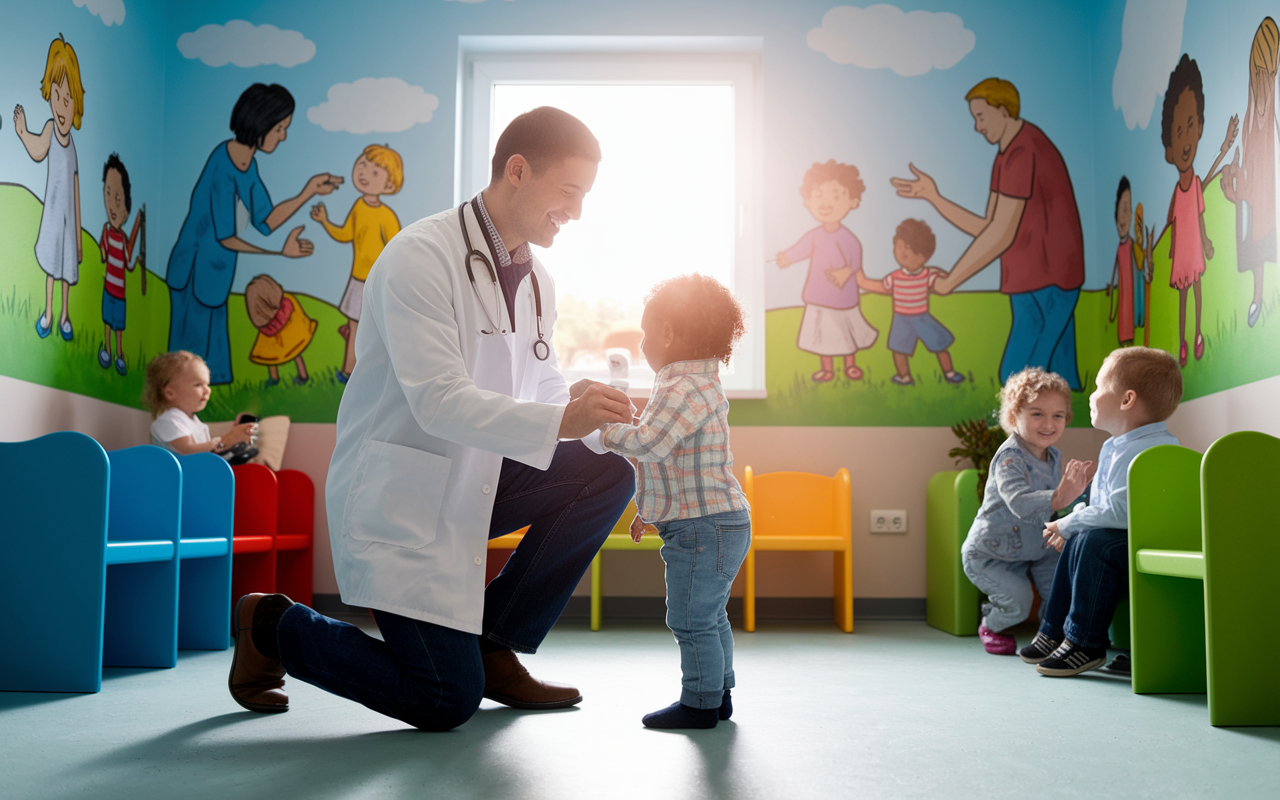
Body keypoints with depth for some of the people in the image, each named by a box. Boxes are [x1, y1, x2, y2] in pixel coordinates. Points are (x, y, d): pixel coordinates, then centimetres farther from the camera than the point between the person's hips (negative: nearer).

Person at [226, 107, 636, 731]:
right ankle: (275, 626, 14)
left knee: (607, 474, -10)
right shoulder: (421, 257, -19)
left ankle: (495, 647, 3)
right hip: (395, 496, -8)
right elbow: (439, 403, -28)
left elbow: (544, 392, 9)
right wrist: (559, 421, -37)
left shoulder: (537, 284, 9)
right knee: (447, 703, -9)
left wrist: (591, 409, -11)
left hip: (471, 483, 8)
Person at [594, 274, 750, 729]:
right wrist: (651, 511, 29)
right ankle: (718, 695, 30)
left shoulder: (687, 389, -20)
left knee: (692, 621, -2)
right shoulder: (697, 385, 16)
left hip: (704, 529, -11)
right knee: (709, 618, 20)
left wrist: (598, 428, -17)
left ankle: (700, 704, 7)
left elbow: (648, 442, -31)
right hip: (715, 523, 11)